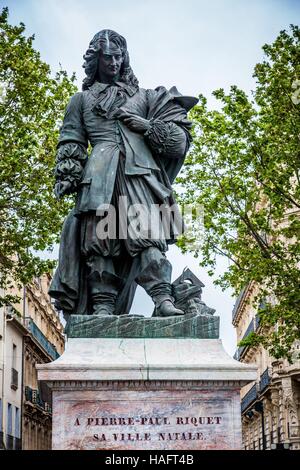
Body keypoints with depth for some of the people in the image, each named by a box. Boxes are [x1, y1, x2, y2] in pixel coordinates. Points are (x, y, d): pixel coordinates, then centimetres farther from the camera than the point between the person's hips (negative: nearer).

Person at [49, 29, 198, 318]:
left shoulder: (141, 96, 26)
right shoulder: (82, 100, 24)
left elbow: (177, 137, 22)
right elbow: (70, 144, 15)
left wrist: (144, 124, 4)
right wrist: (67, 179, 2)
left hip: (140, 171, 0)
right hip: (100, 174, 0)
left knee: (148, 235, -15)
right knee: (99, 237, -10)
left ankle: (163, 299, -25)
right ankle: (103, 305, -12)